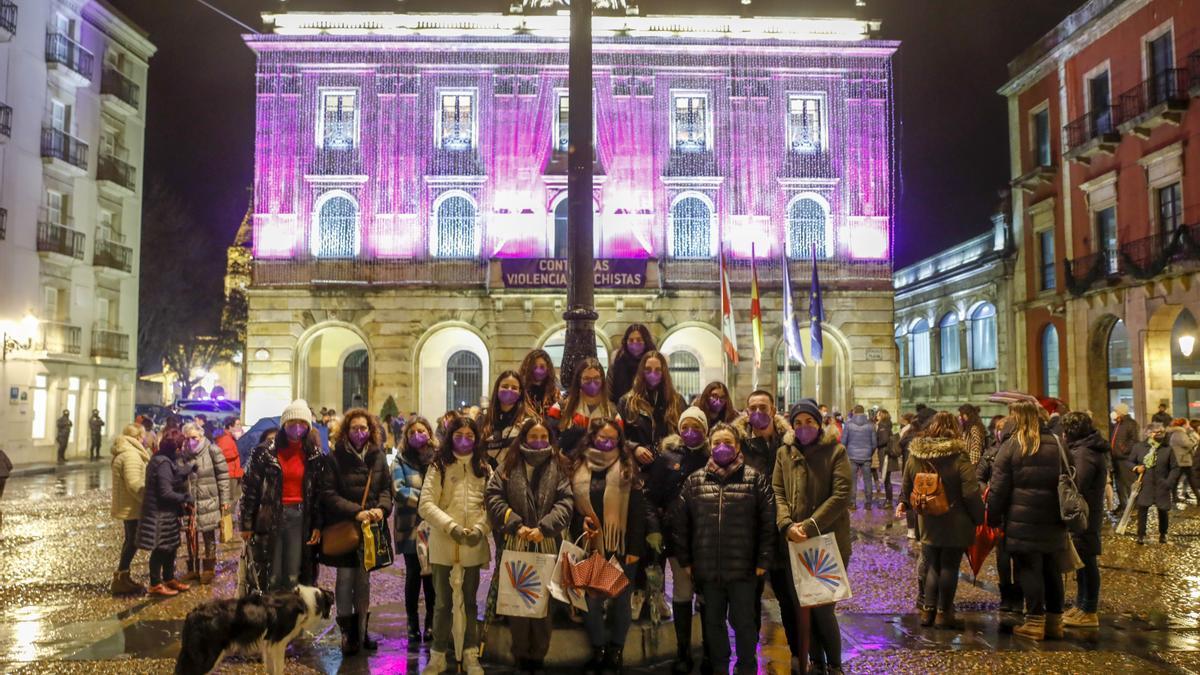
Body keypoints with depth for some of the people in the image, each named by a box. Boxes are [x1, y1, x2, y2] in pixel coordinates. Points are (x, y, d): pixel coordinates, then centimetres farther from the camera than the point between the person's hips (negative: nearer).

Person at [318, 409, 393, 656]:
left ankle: (361, 630, 18)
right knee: (345, 577, -3)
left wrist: (382, 508, -12)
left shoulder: (378, 457, 6)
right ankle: (347, 633, 7)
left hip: (370, 527, 3)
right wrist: (356, 512, -18)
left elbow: (386, 489, 9)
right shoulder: (333, 459, -5)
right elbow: (328, 494, -10)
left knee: (363, 580, 10)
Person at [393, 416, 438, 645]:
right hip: (411, 528, 0)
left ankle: (431, 625, 17)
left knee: (432, 577, 4)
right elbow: (399, 491, -9)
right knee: (413, 576, 6)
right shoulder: (402, 460, 3)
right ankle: (413, 628, 15)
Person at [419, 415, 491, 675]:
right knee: (443, 602, 7)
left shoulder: (484, 468, 7)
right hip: (443, 544, -2)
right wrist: (451, 527, -19)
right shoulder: (439, 466, -1)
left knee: (470, 601, 12)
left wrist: (480, 529, -14)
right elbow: (426, 504, -9)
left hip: (474, 545, 2)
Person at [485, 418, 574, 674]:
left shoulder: (559, 466, 5)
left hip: (547, 544, 0)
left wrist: (544, 528, -17)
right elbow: (494, 497, -4)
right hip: (516, 544, 0)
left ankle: (538, 654, 19)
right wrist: (516, 525, -15)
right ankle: (520, 653, 18)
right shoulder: (508, 465, 5)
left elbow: (565, 502, -5)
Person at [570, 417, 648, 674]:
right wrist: (581, 521, -12)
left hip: (621, 546, -1)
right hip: (590, 547, 1)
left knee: (621, 600, 7)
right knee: (592, 600, 7)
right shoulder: (578, 469, 3)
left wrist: (635, 548, -10)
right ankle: (597, 650, 22)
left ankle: (615, 651, 22)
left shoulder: (627, 470, -1)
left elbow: (637, 511, -5)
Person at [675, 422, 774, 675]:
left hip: (743, 568, -2)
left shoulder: (755, 479, -1)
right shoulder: (694, 481, 6)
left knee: (744, 621, 9)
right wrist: (685, 560, 3)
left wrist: (763, 560, -8)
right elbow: (681, 524, 7)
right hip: (707, 568, 3)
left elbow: (768, 523, -4)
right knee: (713, 622, 15)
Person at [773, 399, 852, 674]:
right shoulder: (784, 452, 7)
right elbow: (777, 492, 3)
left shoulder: (835, 450, -3)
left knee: (823, 607, -2)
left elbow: (841, 495, -12)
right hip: (793, 543, 4)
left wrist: (810, 526, -19)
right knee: (802, 606, 10)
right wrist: (787, 525, -15)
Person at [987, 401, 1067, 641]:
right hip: (1053, 521, 5)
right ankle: (1054, 622, 21)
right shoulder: (1056, 444, 7)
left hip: (1022, 520, -5)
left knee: (1029, 570, 1)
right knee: (1051, 570, 13)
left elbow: (998, 487, -8)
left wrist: (993, 517, 0)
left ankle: (1035, 623, 3)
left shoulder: (1011, 446, -8)